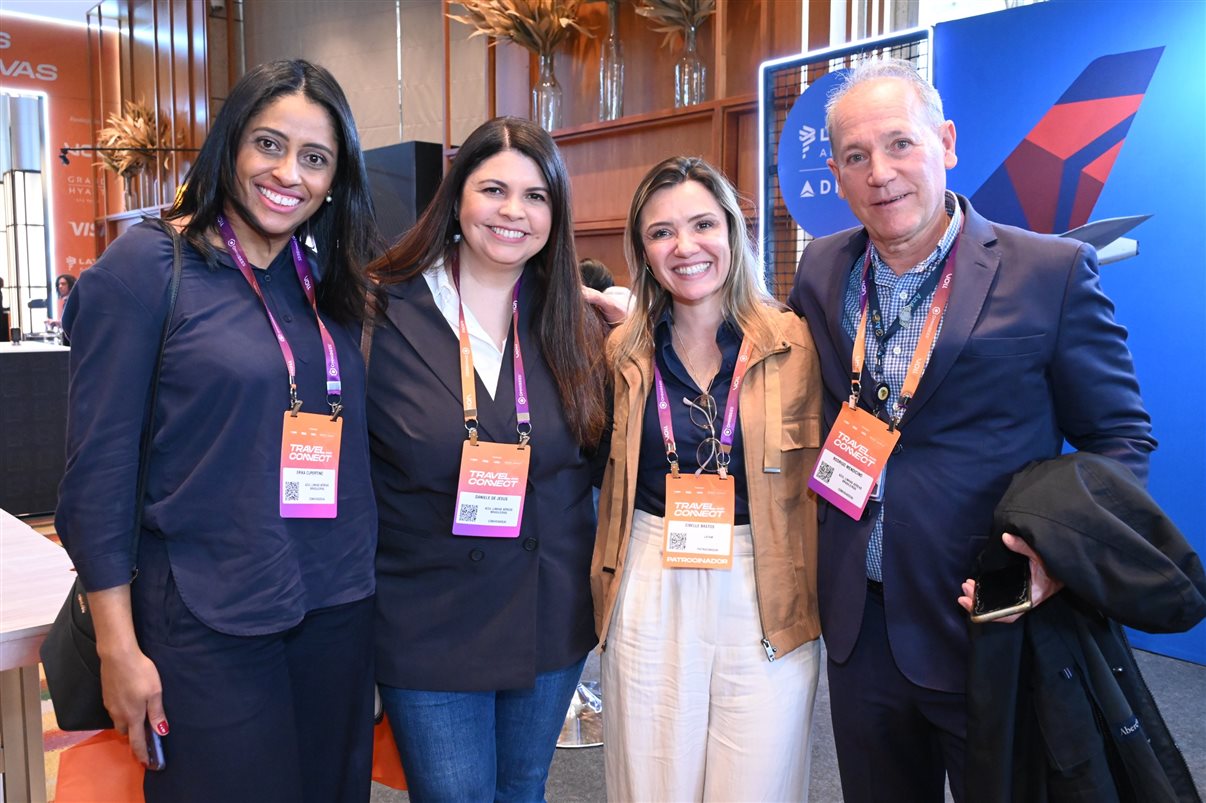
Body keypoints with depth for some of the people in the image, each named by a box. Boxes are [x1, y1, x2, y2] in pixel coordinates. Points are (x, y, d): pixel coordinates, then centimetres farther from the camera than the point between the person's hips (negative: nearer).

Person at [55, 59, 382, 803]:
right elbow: (98, 466, -9)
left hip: (339, 612, 5)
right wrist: (118, 648, -10)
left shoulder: (327, 282, 7)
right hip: (208, 624, -5)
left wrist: (368, 585, 8)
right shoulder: (147, 264, -8)